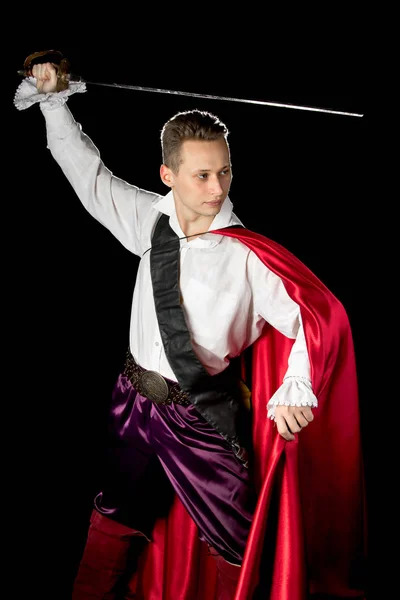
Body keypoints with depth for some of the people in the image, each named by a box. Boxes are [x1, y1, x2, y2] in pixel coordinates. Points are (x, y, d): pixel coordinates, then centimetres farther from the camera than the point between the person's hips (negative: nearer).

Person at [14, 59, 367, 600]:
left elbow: (320, 317, -17)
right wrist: (53, 102, 6)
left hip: (207, 414, -4)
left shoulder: (246, 253, -18)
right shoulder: (149, 220, -4)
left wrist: (296, 389, -30)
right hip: (137, 399, 4)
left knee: (236, 552, 9)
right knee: (112, 528, 22)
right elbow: (89, 174, 9)